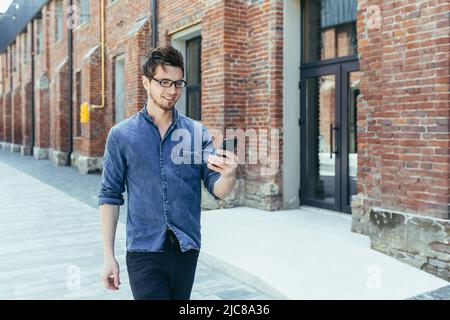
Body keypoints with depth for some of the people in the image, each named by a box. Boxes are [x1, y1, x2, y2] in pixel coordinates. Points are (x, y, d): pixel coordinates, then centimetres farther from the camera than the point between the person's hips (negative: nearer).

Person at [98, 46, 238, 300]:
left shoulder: (198, 132, 1)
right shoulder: (121, 135, -2)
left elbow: (219, 191, -4)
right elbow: (110, 196, 1)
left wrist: (228, 176, -27)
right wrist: (109, 256, -3)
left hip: (187, 249, 2)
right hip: (145, 251, -2)